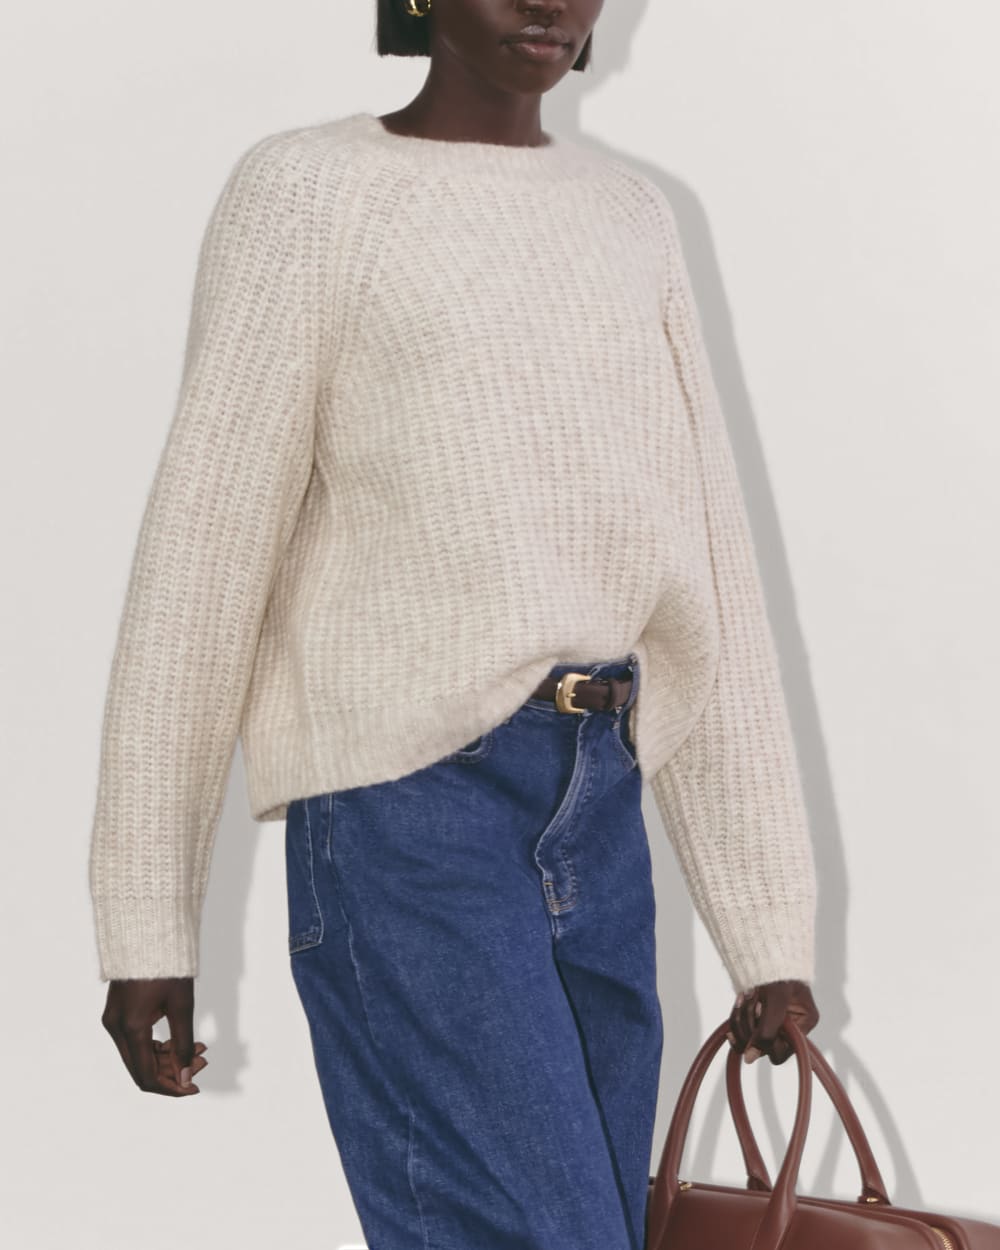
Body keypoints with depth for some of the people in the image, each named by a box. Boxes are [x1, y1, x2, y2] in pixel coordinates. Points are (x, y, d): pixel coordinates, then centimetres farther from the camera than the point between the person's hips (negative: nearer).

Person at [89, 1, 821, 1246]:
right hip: (407, 804, -6)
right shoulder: (306, 194, -3)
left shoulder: (628, 220, 14)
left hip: (596, 811, 6)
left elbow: (709, 574, 12)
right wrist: (146, 925, -2)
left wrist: (768, 921, 9)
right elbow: (199, 559, -3)